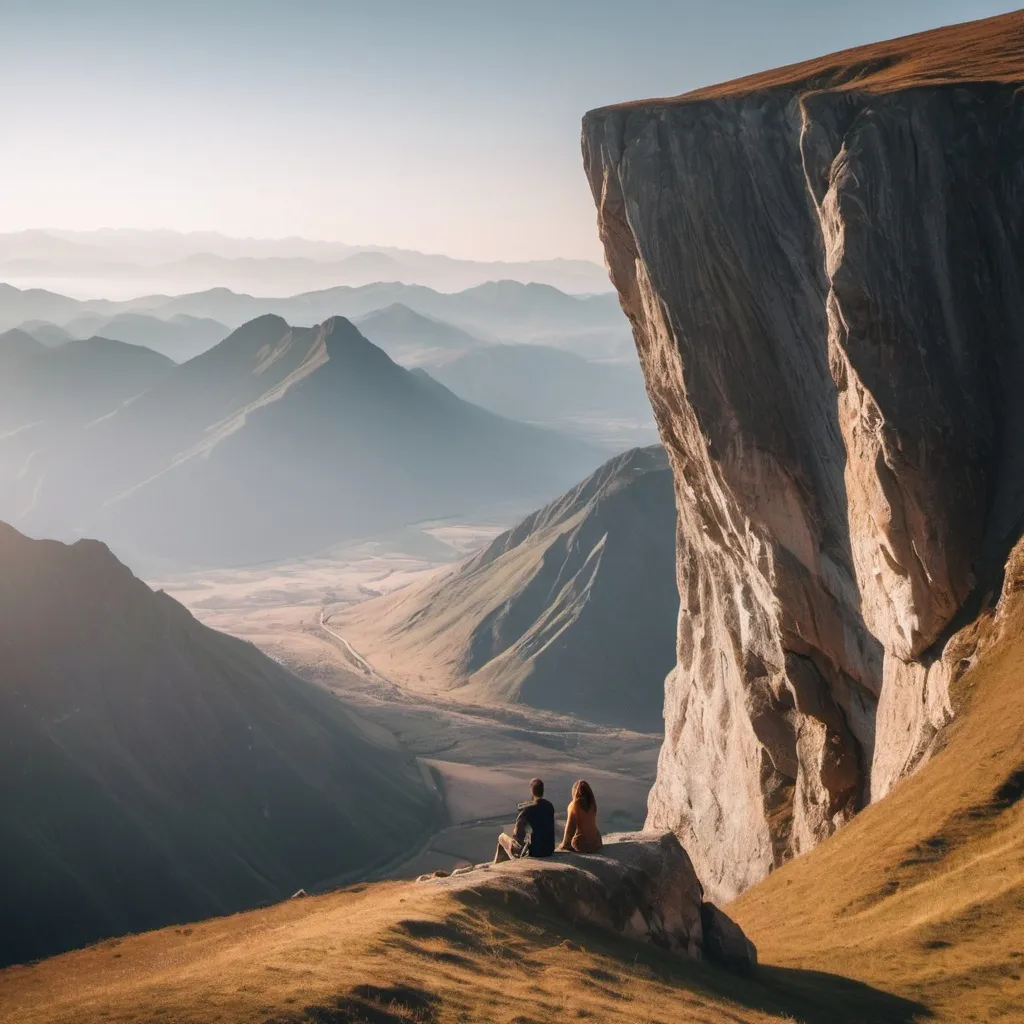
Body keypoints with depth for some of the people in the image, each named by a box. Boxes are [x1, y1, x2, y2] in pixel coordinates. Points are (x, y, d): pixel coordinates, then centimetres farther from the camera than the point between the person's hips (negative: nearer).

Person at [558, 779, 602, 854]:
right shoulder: (592, 804, 1)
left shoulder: (574, 805, -13)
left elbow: (570, 826, -11)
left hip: (581, 844, -5)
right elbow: (591, 823, 8)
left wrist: (565, 844, -1)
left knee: (561, 848, 18)